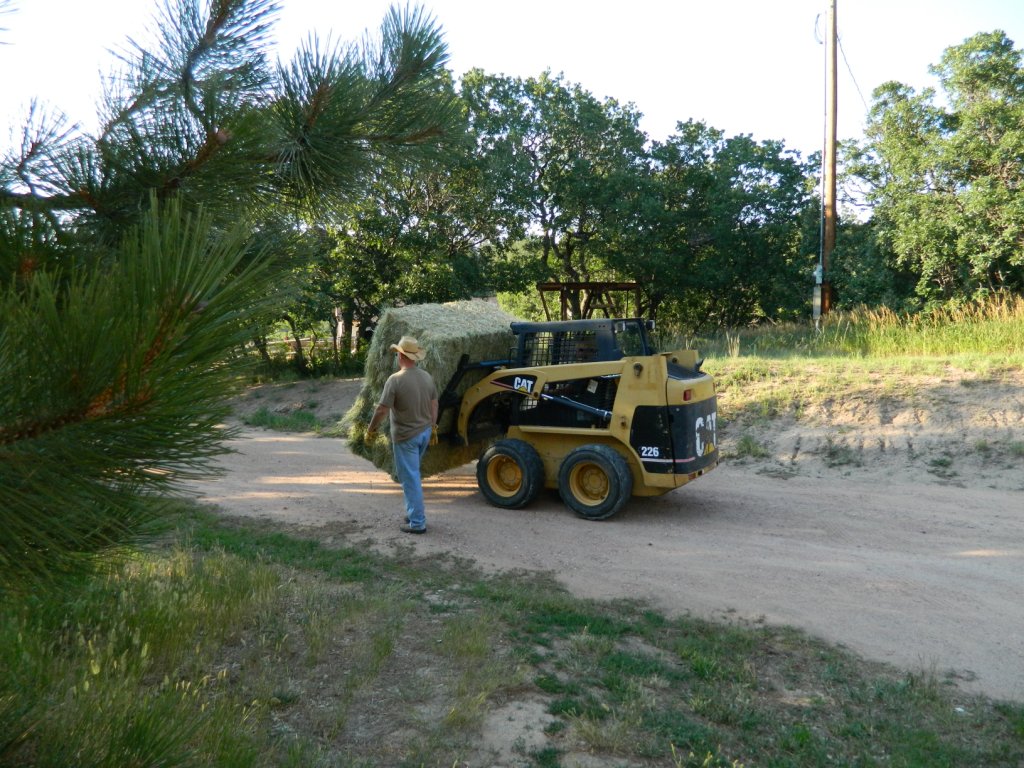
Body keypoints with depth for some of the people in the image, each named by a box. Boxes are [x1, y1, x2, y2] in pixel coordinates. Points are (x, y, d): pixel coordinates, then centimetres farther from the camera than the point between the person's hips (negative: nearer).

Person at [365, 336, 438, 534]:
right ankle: (414, 512, 29)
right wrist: (433, 428, 21)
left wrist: (370, 430, -4)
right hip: (424, 433, 7)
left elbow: (382, 410, -18)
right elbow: (434, 405, 10)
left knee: (410, 479, 0)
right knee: (412, 474, 22)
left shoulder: (395, 379, -19)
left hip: (406, 436, -7)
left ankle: (417, 522, 5)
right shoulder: (427, 377, 2)